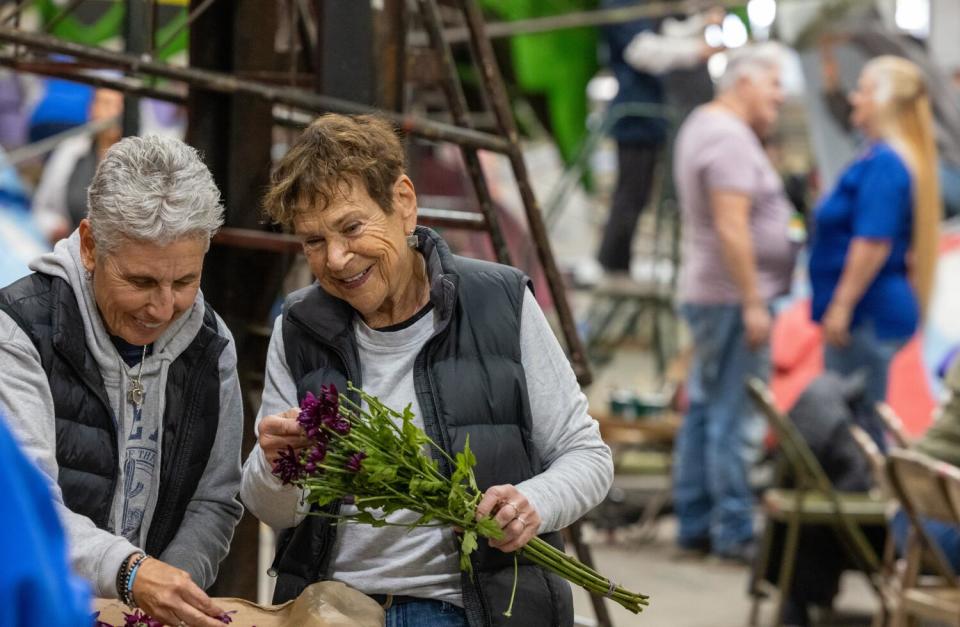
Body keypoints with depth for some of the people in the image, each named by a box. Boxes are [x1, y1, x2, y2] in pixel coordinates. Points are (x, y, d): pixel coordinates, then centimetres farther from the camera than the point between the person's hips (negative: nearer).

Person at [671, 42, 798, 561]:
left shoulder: (702, 125, 16)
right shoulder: (730, 138, -16)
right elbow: (731, 229, -23)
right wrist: (753, 304, -21)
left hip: (706, 296, 11)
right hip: (733, 298, -11)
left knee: (704, 412, 12)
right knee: (735, 419, -8)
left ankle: (694, 524, 17)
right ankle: (735, 532, -6)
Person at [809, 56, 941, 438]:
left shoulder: (884, 164, -17)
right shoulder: (888, 158, 16)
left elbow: (873, 243, -24)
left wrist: (841, 305, -22)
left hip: (870, 316, -11)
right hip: (883, 308, 11)